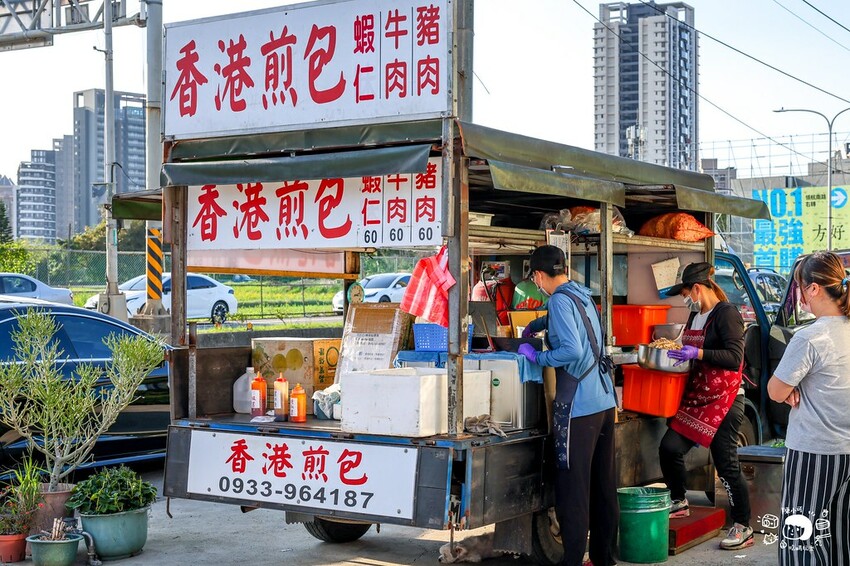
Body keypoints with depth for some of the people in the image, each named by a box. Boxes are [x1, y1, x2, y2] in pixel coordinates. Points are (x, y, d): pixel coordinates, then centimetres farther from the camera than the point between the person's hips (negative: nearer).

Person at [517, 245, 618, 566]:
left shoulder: (560, 301, -12)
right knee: (604, 485, 13)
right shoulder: (582, 295, 14)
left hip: (578, 406, -9)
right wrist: (533, 326, 49)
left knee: (572, 488, -3)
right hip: (605, 401, 9)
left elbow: (572, 350, -22)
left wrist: (537, 357, -9)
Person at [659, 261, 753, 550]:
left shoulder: (726, 313, -12)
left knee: (726, 465, -3)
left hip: (724, 401, -8)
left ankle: (743, 528, 10)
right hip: (696, 398, 8)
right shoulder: (696, 315, 13)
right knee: (669, 448, -2)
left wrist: (697, 353, -28)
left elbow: (734, 358, -21)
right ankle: (679, 502, 21)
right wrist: (677, 351, 8)